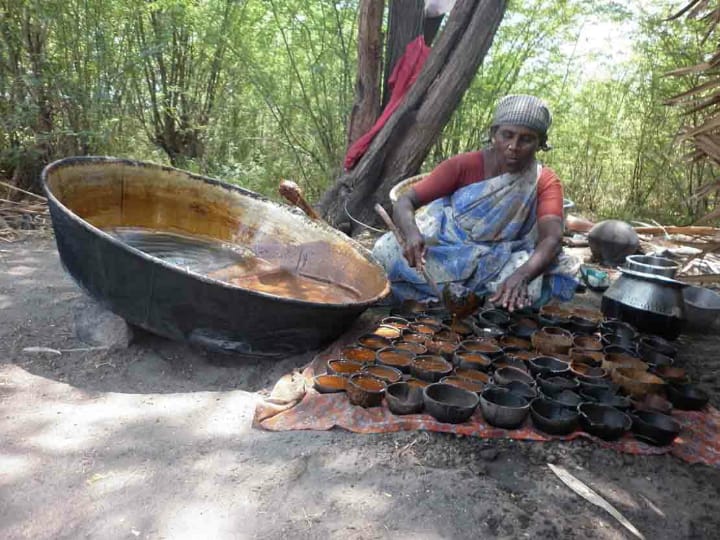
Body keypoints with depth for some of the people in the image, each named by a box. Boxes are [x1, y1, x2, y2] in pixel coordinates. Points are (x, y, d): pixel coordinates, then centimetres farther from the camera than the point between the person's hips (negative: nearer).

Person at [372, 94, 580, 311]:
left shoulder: (545, 182, -10)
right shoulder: (465, 165, -11)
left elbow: (552, 239, -26)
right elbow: (404, 202, -15)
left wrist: (521, 275, -48)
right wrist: (412, 234, -39)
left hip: (497, 263, 0)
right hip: (443, 251, 0)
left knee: (526, 289, -34)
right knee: (387, 250, -25)